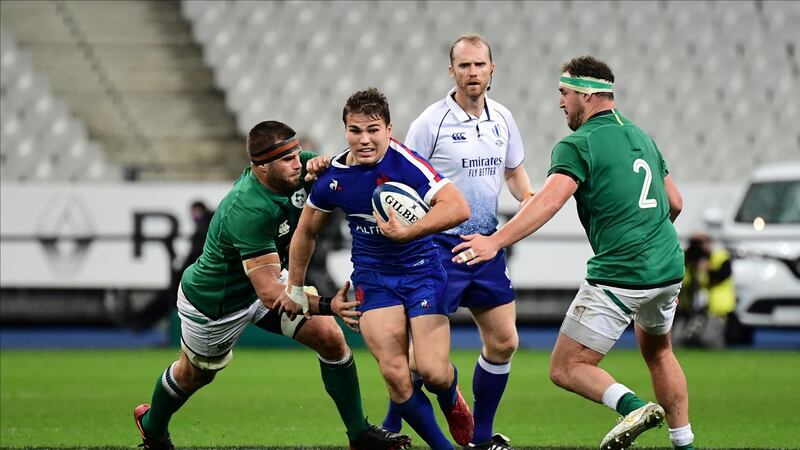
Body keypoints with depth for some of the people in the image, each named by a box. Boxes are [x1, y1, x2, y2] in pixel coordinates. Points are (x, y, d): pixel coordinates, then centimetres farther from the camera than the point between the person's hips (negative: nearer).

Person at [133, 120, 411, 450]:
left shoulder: (300, 169, -20)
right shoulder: (248, 210, -41)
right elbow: (268, 293, -43)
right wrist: (327, 306, -51)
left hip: (267, 279, 6)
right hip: (212, 303, -6)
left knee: (330, 337, -10)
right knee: (195, 374, 19)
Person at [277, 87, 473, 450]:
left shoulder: (404, 163, -20)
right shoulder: (334, 176, -6)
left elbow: (458, 208, -30)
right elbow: (307, 231, 12)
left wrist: (407, 232, -37)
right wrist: (295, 287, 19)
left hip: (421, 269, -3)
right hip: (373, 277, 3)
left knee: (433, 371, -13)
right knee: (395, 374, -12)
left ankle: (451, 401, 26)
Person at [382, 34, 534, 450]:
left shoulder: (502, 119, 7)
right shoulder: (432, 122, -10)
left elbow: (513, 170, 21)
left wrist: (527, 196, 1)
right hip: (440, 246, -6)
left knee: (503, 342, 6)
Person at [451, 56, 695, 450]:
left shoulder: (578, 144, -8)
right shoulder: (640, 136, 15)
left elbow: (549, 201, -24)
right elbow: (675, 202, 21)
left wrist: (495, 241, -31)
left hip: (618, 277, -8)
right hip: (668, 269, 8)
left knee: (566, 369, -2)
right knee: (658, 353, 30)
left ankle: (633, 406, -24)